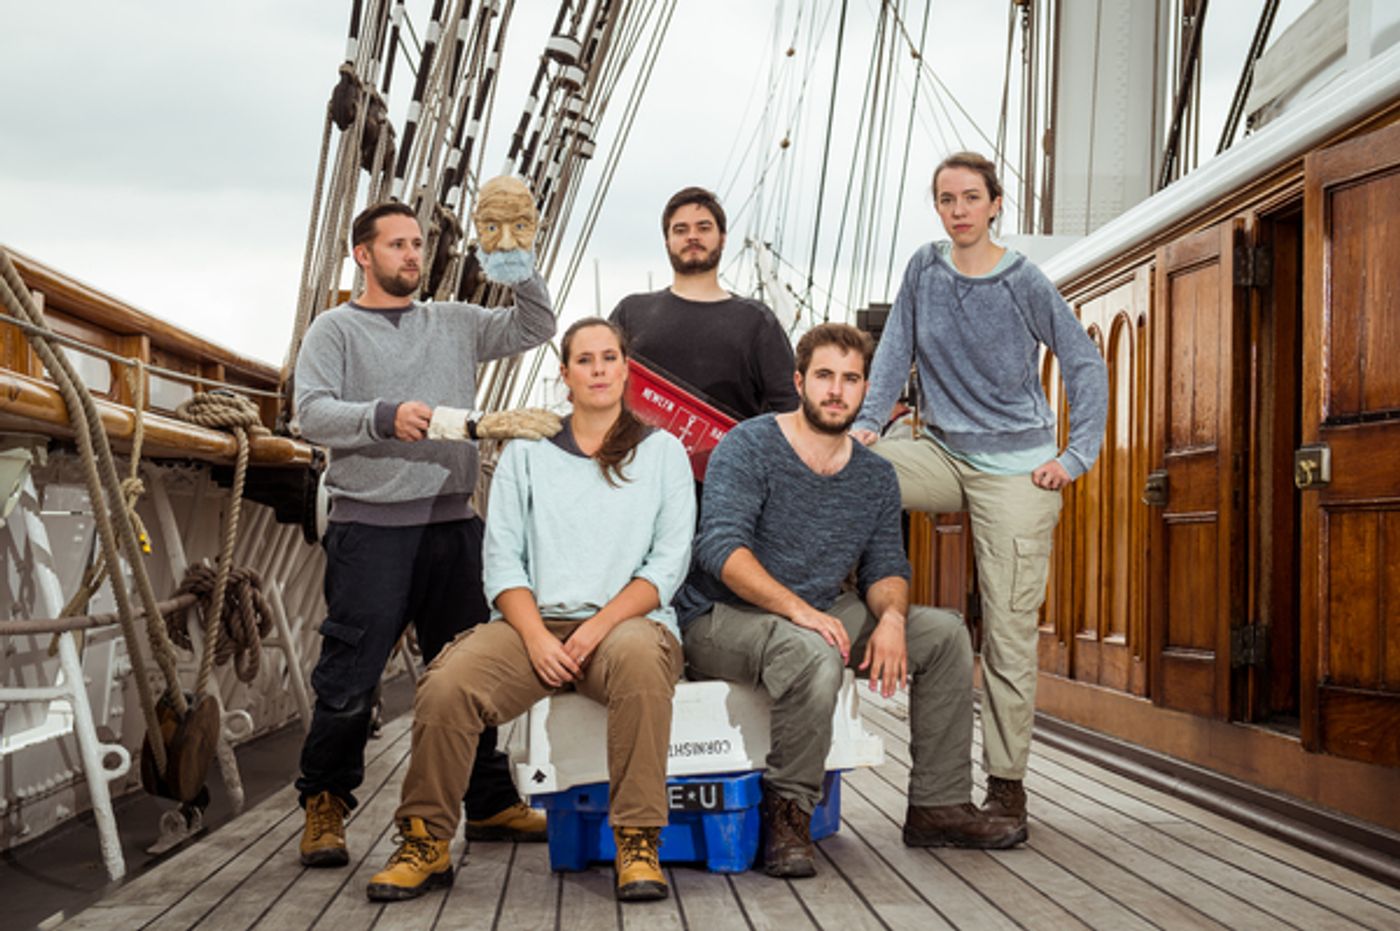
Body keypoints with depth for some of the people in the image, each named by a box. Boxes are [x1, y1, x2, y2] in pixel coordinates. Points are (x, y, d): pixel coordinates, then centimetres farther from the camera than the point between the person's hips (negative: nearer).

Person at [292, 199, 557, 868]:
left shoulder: (454, 323, 17)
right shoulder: (336, 329, 5)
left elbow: (536, 328, 15)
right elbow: (311, 412, -8)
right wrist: (384, 417, -23)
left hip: (451, 521, 4)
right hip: (370, 525, -4)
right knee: (349, 680, -3)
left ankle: (491, 803, 19)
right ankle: (323, 809, 12)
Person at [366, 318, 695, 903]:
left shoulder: (662, 452, 13)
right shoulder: (526, 453, 17)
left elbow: (669, 562, 4)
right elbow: (502, 558, 7)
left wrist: (600, 625, -12)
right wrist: (536, 637, -11)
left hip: (628, 621, -1)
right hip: (533, 622, 2)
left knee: (638, 658, -38)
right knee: (446, 685, -28)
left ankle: (639, 845, -30)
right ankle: (425, 846, -10)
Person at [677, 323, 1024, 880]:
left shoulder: (875, 477, 9)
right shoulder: (749, 448, -11)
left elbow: (884, 567, 8)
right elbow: (721, 547, -23)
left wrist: (891, 616, -17)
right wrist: (797, 608, -35)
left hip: (818, 615, 7)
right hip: (721, 619, -7)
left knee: (945, 634, -3)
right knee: (813, 653, -38)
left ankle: (937, 806, 3)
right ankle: (787, 813, -19)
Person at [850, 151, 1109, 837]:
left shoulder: (1024, 282, -4)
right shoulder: (924, 270, 6)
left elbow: (1085, 365, -1)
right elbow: (895, 352, 7)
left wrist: (1076, 457, -7)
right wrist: (866, 422, -8)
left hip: (1016, 468, -4)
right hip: (944, 454, 4)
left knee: (1009, 632, -5)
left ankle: (1007, 786, 4)